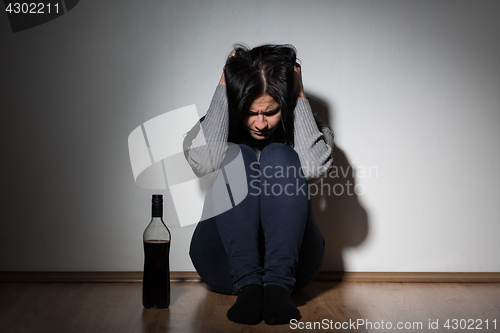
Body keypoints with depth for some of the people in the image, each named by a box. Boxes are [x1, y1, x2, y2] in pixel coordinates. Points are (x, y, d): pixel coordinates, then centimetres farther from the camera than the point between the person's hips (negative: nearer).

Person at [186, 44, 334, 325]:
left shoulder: (305, 129, 6)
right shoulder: (217, 128, 6)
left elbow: (315, 168, -18)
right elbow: (203, 164, -19)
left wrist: (300, 96, -9)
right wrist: (223, 89, -11)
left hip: (293, 260, 0)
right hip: (225, 259, 0)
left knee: (278, 156, -21)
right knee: (237, 155, -21)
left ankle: (278, 285, -34)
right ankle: (248, 285, -34)